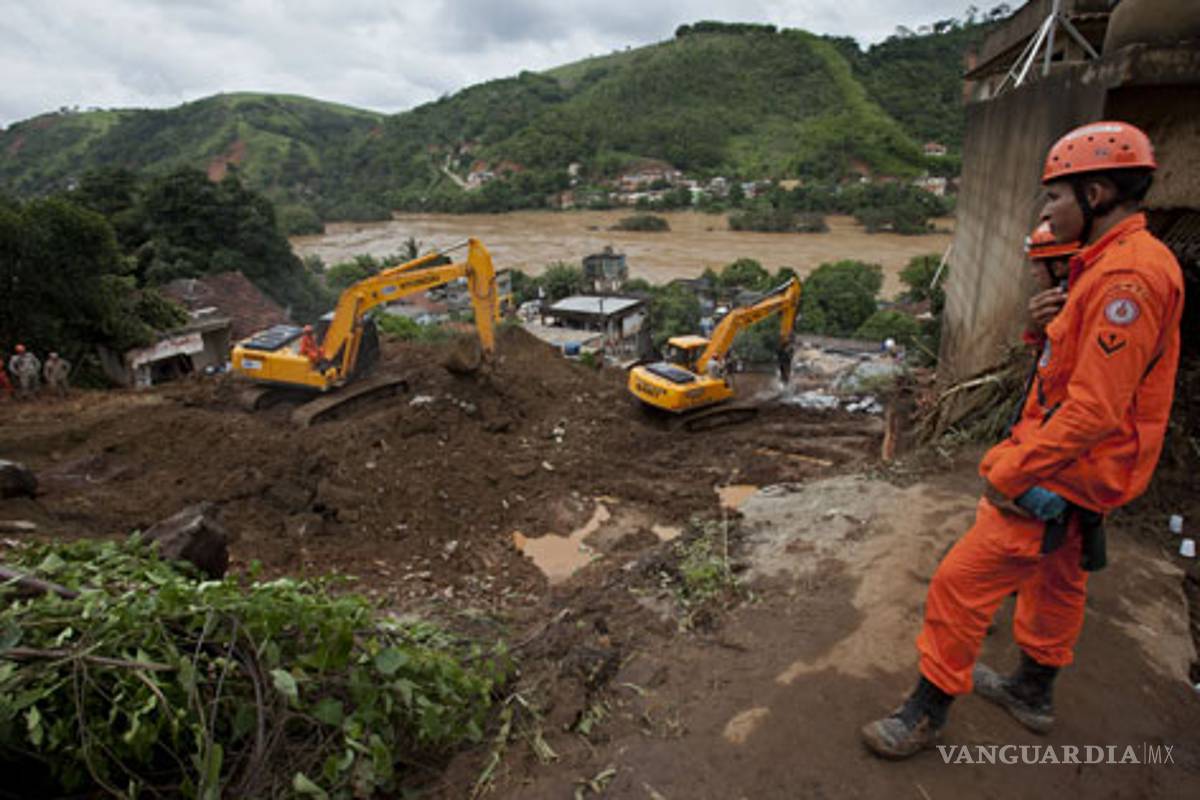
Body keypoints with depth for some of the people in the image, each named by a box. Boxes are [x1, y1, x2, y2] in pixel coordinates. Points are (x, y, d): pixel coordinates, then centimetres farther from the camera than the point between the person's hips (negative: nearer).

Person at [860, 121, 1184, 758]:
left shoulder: (1128, 276, -23)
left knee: (960, 583, -5)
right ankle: (1033, 692, 46)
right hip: (1072, 468, 11)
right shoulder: (1108, 265, 10)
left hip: (1063, 476, -11)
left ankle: (927, 712, 13)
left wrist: (1009, 471, -23)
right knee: (1057, 579, 24)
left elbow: (1096, 410, -28)